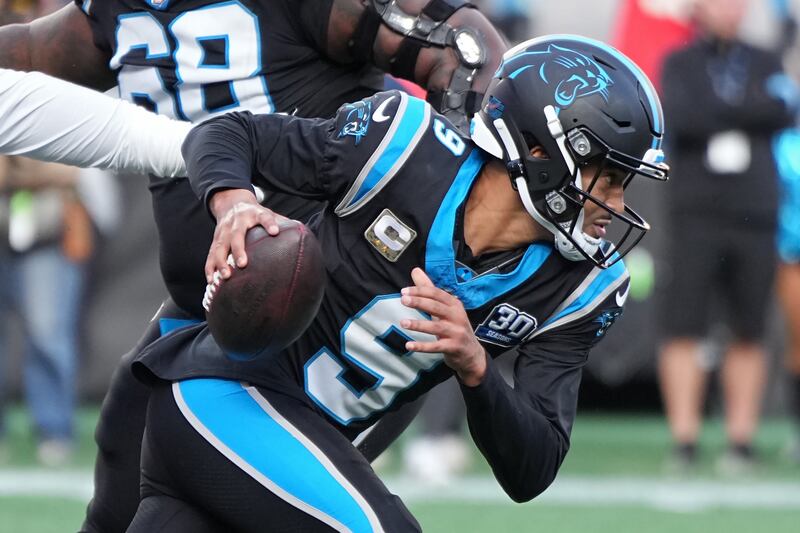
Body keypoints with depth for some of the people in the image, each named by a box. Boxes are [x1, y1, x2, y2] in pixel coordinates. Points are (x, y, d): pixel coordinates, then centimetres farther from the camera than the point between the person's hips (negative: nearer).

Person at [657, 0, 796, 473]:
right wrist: (745, 115, -8)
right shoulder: (680, 64, 8)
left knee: (749, 334, 2)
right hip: (697, 216, -2)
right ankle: (684, 441, -6)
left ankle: (742, 440, 8)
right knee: (684, 330, -8)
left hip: (755, 219, 2)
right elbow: (678, 119, -10)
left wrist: (714, 115, -9)